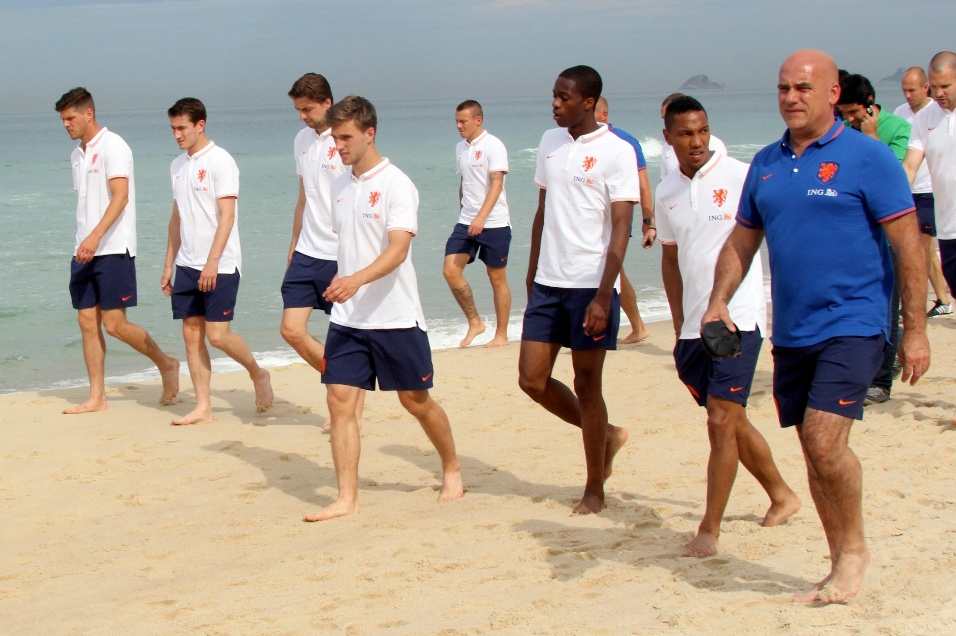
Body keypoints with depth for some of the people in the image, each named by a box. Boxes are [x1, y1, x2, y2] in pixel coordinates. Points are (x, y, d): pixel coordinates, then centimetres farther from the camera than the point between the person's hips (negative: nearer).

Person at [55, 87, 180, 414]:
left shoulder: (112, 146, -10)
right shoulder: (78, 154, 16)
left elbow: (120, 196, -20)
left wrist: (95, 237, -30)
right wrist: (83, 242, 15)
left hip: (113, 249, -8)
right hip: (85, 251, 8)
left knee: (115, 324, -8)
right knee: (88, 321, 4)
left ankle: (166, 364, 13)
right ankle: (97, 397, 9)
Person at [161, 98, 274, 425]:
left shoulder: (220, 161, -9)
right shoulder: (178, 165, 13)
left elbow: (227, 215, -15)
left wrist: (212, 262, -21)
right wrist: (169, 265, 16)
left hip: (219, 265, -7)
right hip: (187, 265, 7)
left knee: (217, 334, -9)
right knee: (191, 334, 4)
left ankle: (258, 374, 16)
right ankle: (202, 407, 8)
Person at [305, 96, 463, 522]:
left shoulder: (396, 184, -12)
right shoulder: (340, 185, 8)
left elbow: (398, 249, -24)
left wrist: (357, 280, -39)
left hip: (395, 317, -5)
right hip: (347, 319, 5)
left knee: (416, 401, 8)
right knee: (340, 402, -4)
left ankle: (451, 470, 31)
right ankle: (346, 499, 0)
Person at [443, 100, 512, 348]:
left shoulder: (493, 146, -11)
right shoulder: (460, 148, 10)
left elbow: (497, 184, -20)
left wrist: (481, 217, -30)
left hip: (494, 223, -6)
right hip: (466, 222, 6)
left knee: (497, 278, 3)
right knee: (450, 270, -7)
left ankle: (501, 334, 14)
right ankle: (474, 322, 8)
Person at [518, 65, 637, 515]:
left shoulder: (616, 152, -10)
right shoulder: (549, 142, 10)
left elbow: (620, 230, -13)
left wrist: (603, 297, -19)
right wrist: (532, 273, 16)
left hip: (590, 285, -6)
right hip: (548, 282, 6)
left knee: (586, 385, 0)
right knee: (532, 380, 4)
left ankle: (595, 490, 14)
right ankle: (607, 435, 27)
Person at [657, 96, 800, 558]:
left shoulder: (741, 178, -9)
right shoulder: (666, 193, 8)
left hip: (738, 318, -6)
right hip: (694, 326, 6)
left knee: (722, 420, -11)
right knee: (731, 420, 16)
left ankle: (709, 530, -6)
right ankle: (782, 495, 36)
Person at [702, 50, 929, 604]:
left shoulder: (868, 158, -7)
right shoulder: (767, 163, 10)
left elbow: (909, 246, -8)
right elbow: (742, 242, 16)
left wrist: (916, 330, -11)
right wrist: (719, 301, 0)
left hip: (851, 325, -6)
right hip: (791, 331, 6)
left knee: (825, 440, -18)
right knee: (813, 450, 10)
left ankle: (855, 548, 5)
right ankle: (842, 568, 24)